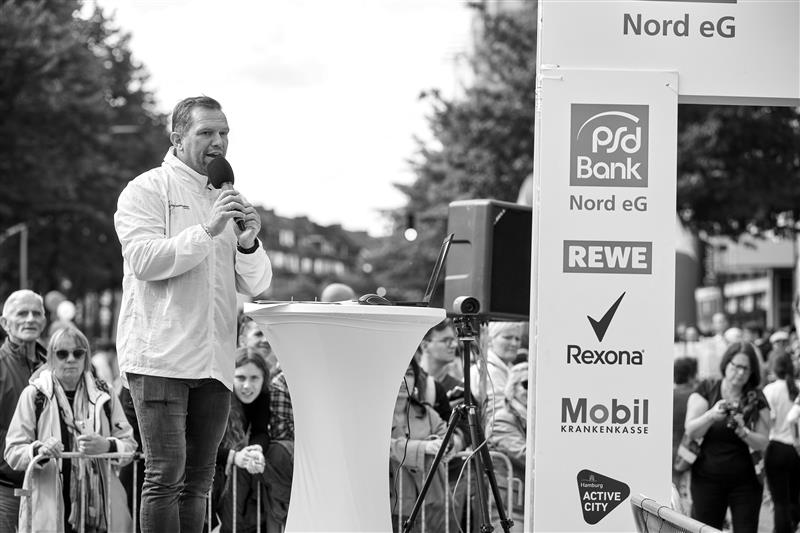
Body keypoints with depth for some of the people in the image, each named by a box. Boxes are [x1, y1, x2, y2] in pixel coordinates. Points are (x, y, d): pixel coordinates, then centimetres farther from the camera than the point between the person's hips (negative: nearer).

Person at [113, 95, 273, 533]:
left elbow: (256, 286, 16)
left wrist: (248, 244, -4)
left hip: (214, 363, 6)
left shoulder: (227, 200, 20)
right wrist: (207, 231, -17)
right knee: (165, 474, -13)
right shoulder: (147, 191, 3)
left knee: (198, 479, 6)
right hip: (161, 355, -6)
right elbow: (145, 261, -12)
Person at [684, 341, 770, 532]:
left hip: (745, 481, 1)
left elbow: (762, 443, -2)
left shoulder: (756, 400, 2)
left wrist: (743, 432, -23)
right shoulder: (706, 389, 0)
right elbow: (691, 431, -8)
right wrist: (711, 415, -28)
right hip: (708, 479, -1)